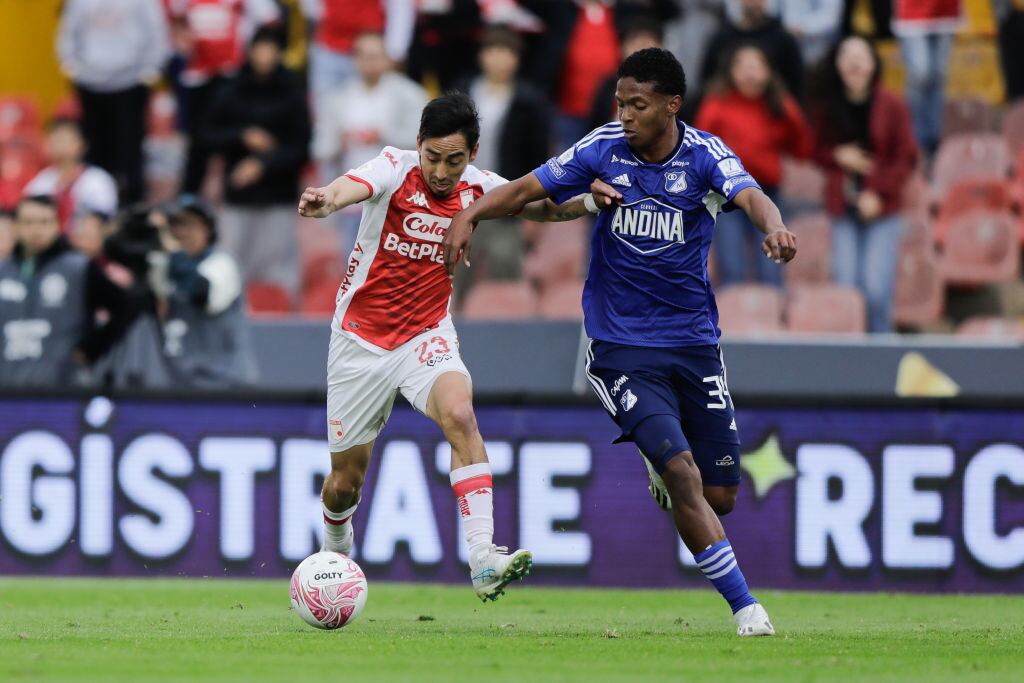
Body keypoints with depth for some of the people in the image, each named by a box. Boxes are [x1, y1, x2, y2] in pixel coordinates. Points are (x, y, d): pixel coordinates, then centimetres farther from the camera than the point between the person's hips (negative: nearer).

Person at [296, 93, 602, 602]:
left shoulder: (477, 187, -3)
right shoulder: (395, 168, -15)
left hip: (426, 336, 2)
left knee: (459, 413, -30)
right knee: (346, 480, 7)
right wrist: (328, 199, -62)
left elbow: (543, 206, 8)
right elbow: (357, 185, -37)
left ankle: (483, 559, -38)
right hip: (361, 339, -1)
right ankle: (336, 556, 42)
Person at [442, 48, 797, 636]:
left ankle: (664, 469, 41)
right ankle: (745, 607, -12)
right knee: (683, 476, -19)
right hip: (622, 347, -1)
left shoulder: (704, 155, -6)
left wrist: (774, 227, -47)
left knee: (720, 496, 5)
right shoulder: (605, 148, -3)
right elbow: (528, 189, 1)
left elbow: (750, 197, -25)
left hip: (694, 340, 1)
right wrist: (470, 215, -16)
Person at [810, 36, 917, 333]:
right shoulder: (826, 107, 4)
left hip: (882, 209, -2)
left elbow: (907, 158, 0)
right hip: (843, 209, 2)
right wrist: (838, 156, -8)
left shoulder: (892, 106, -2)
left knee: (876, 287, -10)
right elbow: (817, 151, 14)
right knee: (846, 285, -6)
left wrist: (878, 193, -10)